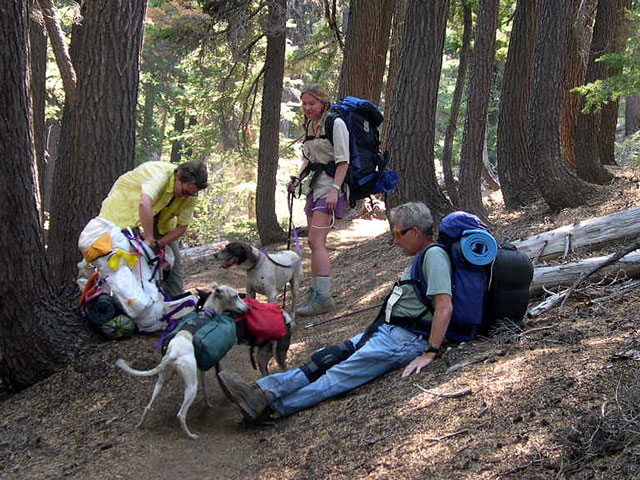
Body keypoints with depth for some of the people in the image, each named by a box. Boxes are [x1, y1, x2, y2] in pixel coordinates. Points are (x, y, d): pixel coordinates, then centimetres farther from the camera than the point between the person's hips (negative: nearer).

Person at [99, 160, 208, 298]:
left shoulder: (190, 194, -17)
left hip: (158, 219, 6)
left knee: (173, 259, 1)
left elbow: (181, 226, -12)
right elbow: (144, 204, -54)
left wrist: (157, 244, -25)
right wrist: (149, 240, -51)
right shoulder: (160, 173, -38)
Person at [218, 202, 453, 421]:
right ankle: (263, 390, -15)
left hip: (406, 339, -10)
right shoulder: (421, 258, 23)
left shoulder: (434, 255, -12)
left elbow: (445, 307, -22)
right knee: (326, 359, -5)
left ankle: (272, 405, -25)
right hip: (385, 330, 10)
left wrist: (430, 353, -25)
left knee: (342, 374, -18)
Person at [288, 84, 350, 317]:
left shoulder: (335, 124, -9)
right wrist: (298, 178, 8)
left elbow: (343, 161, -13)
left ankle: (324, 297, -16)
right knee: (314, 243, 12)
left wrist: (335, 190, -22)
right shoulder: (309, 125, 16)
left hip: (330, 185, -9)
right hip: (314, 185, 9)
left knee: (317, 242, -17)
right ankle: (316, 290, 22)